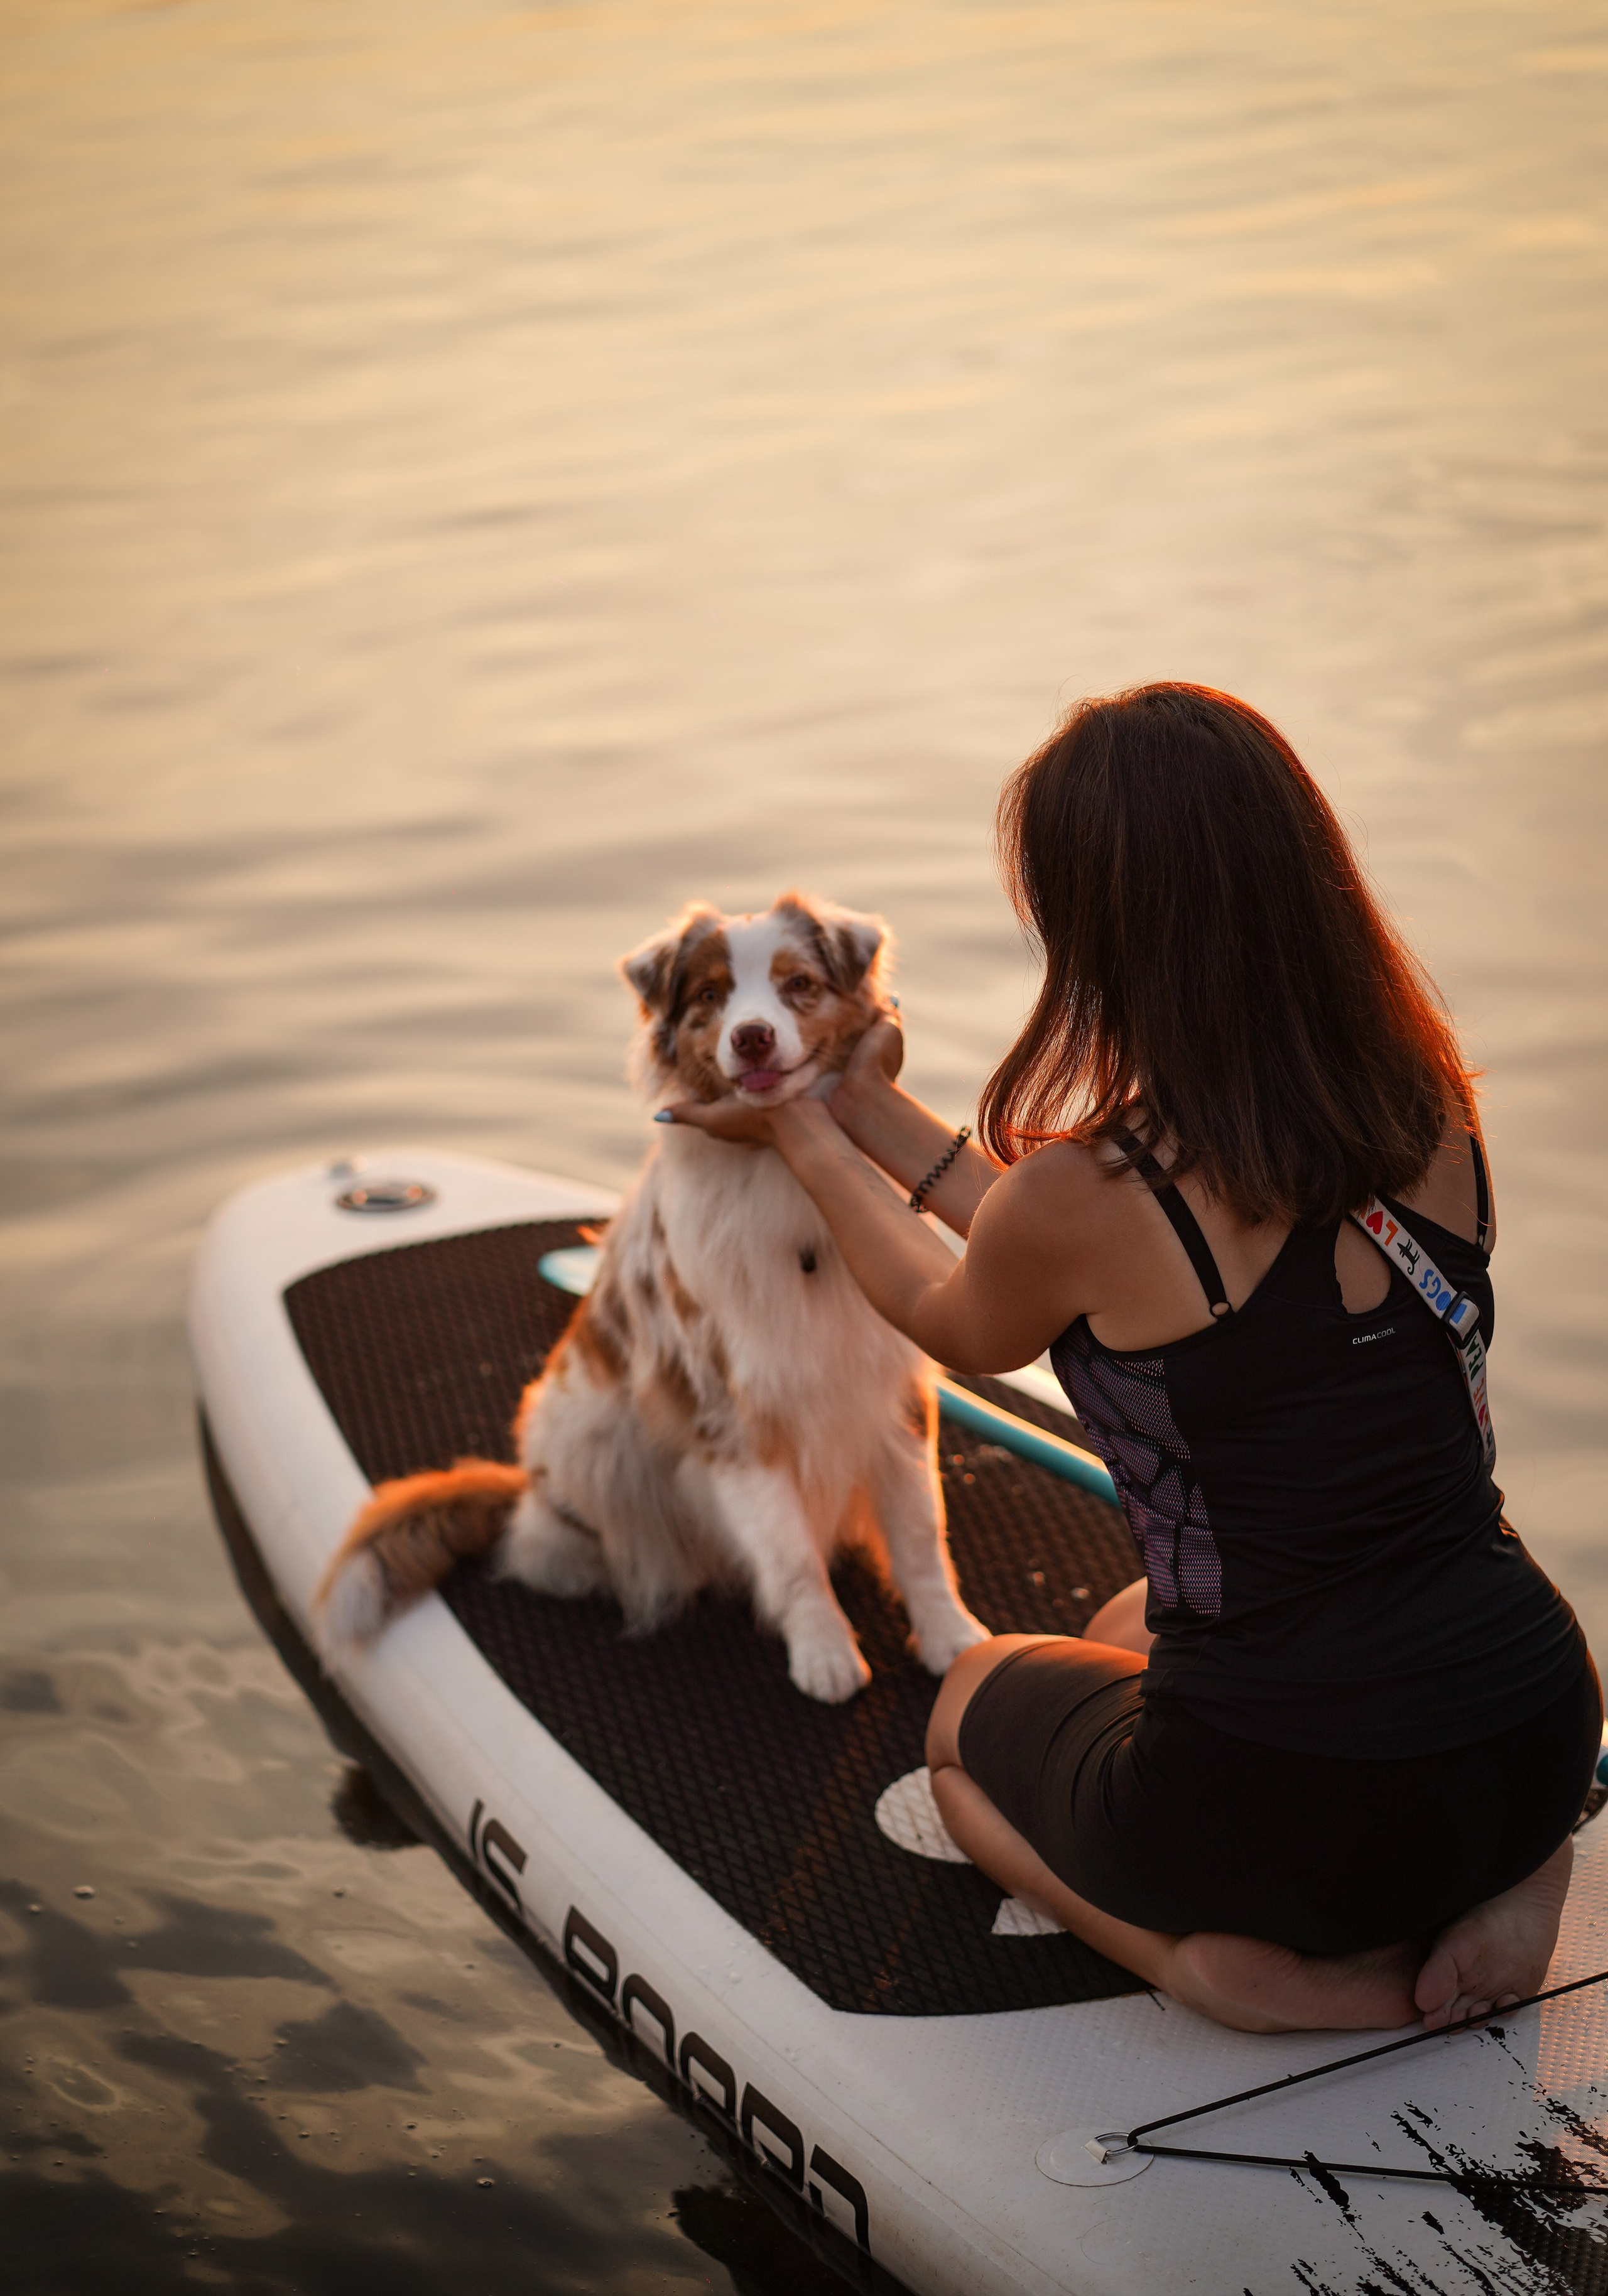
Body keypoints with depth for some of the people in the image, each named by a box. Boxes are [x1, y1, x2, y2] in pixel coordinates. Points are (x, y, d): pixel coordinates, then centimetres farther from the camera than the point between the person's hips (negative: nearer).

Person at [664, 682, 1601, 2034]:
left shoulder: (1084, 1199, -19)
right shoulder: (1434, 1122, -3)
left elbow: (957, 1326, 8)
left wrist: (804, 1136, 23)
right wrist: (883, 1118, 22)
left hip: (1286, 1807, -5)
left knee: (977, 1705, 30)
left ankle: (1226, 1961, 2)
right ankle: (1488, 1889, 11)